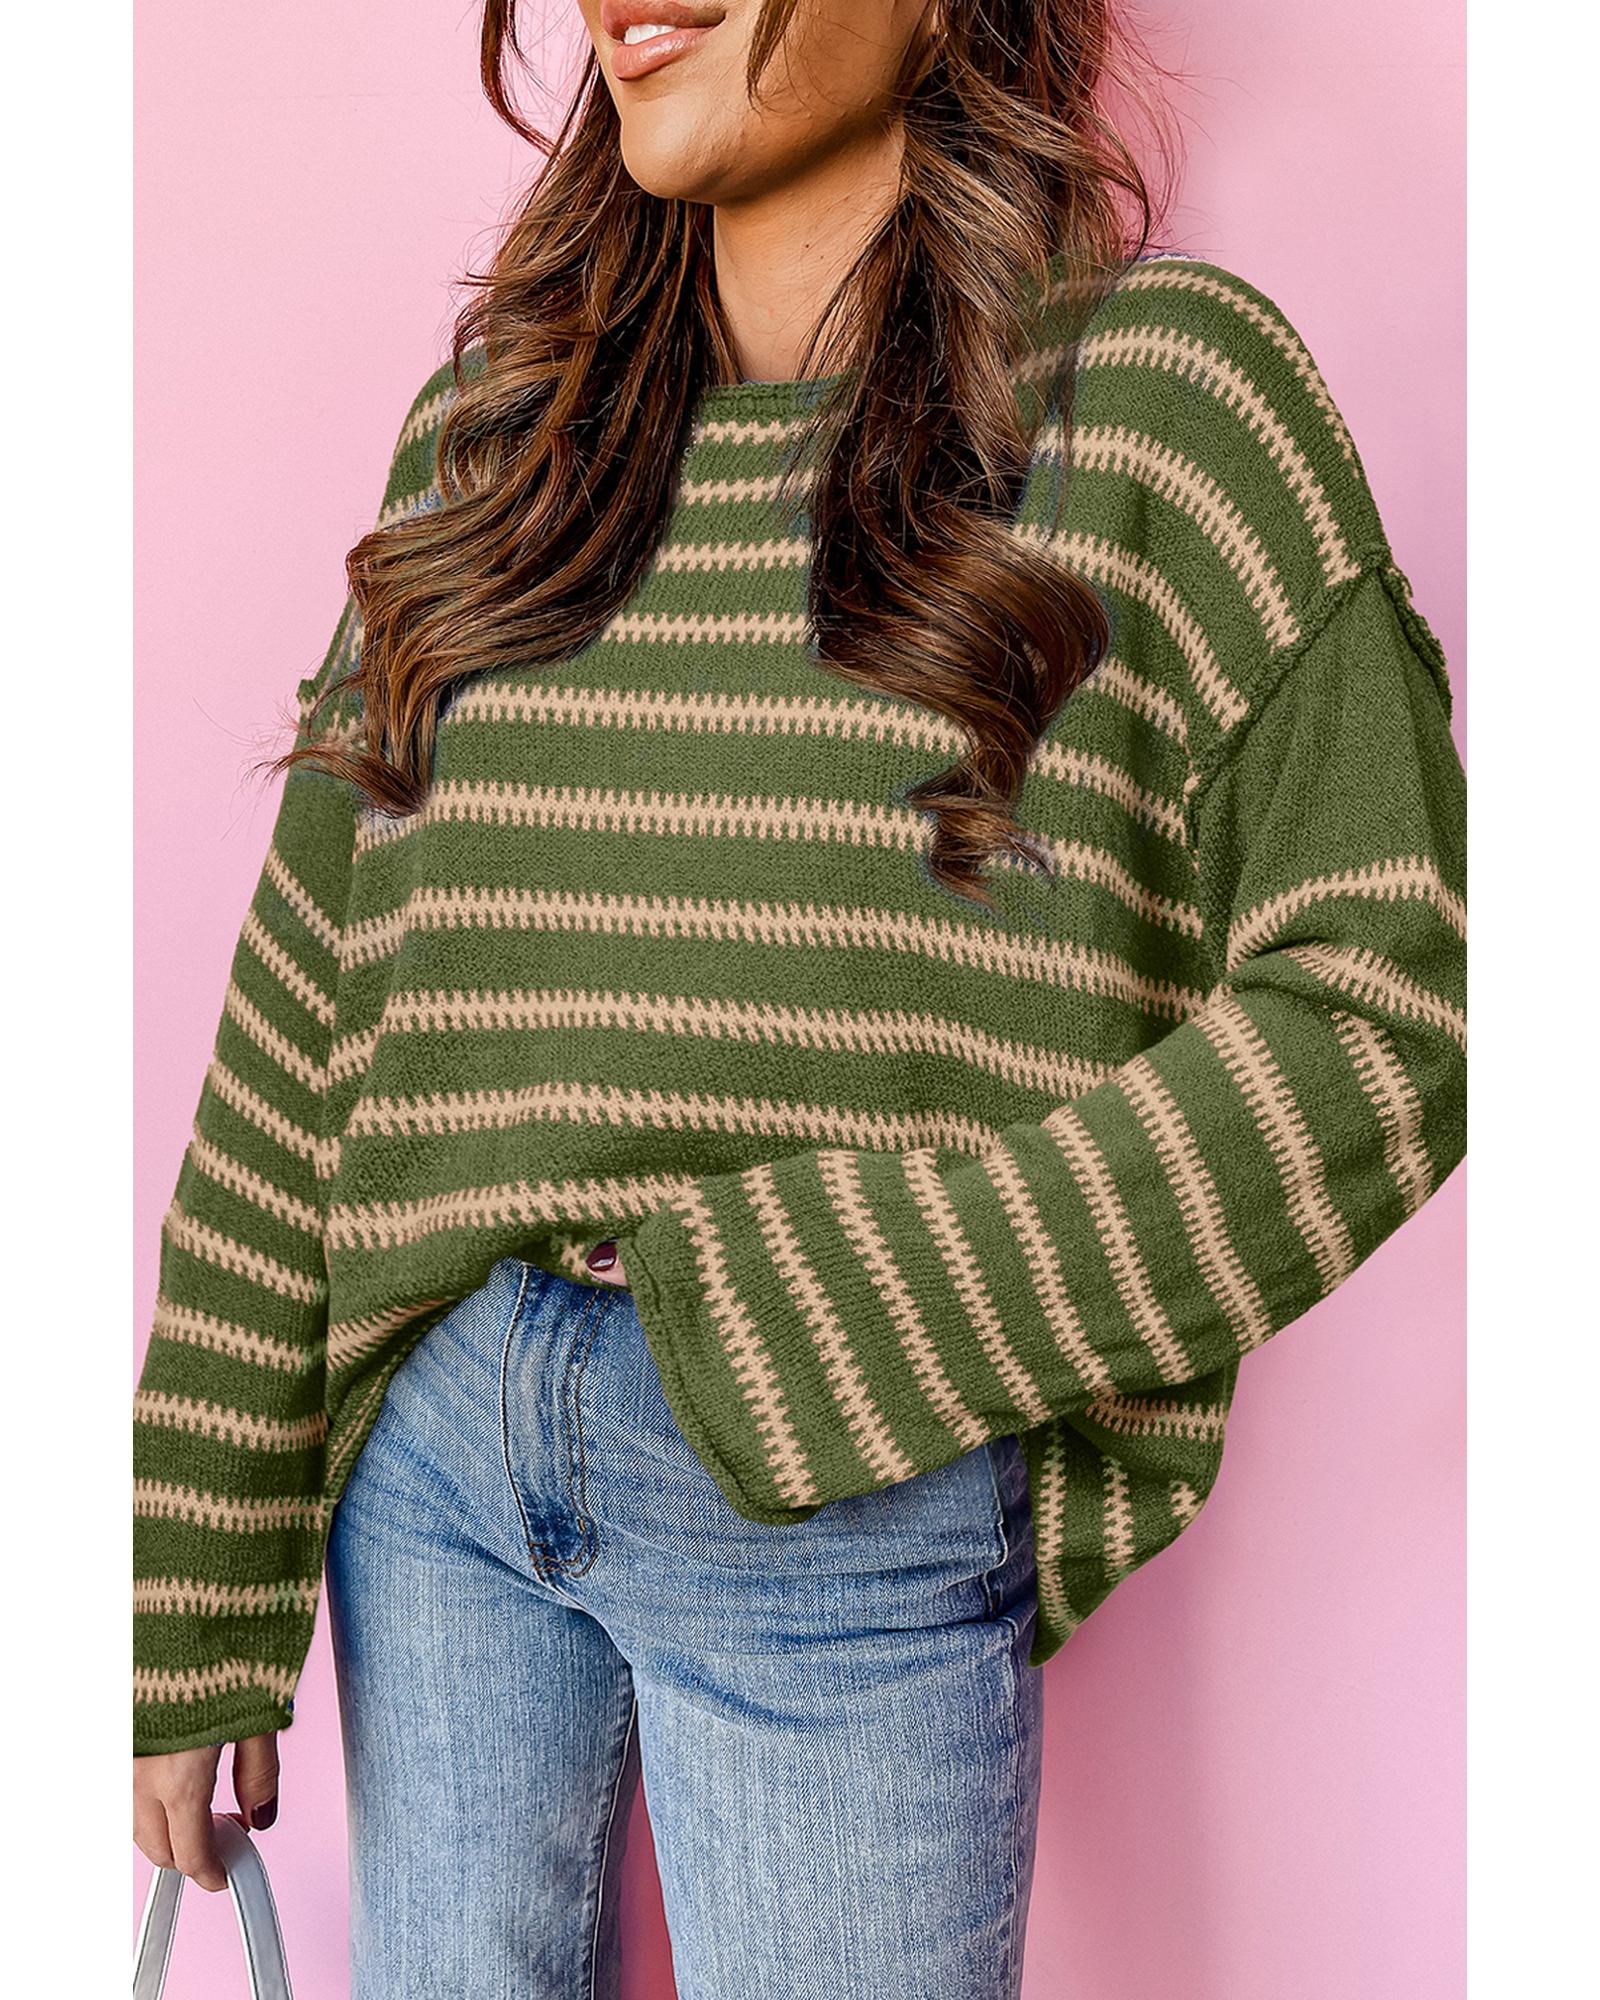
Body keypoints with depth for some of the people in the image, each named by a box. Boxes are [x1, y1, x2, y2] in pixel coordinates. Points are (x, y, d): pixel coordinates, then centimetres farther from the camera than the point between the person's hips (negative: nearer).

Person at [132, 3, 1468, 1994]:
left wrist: (813, 1332, -16)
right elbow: (303, 1017, 3)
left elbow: (1382, 1005, -12)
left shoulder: (1159, 389, -6)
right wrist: (187, 1620, 2)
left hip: (857, 1517, -3)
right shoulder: (490, 424, 5)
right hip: (433, 1443, 4)